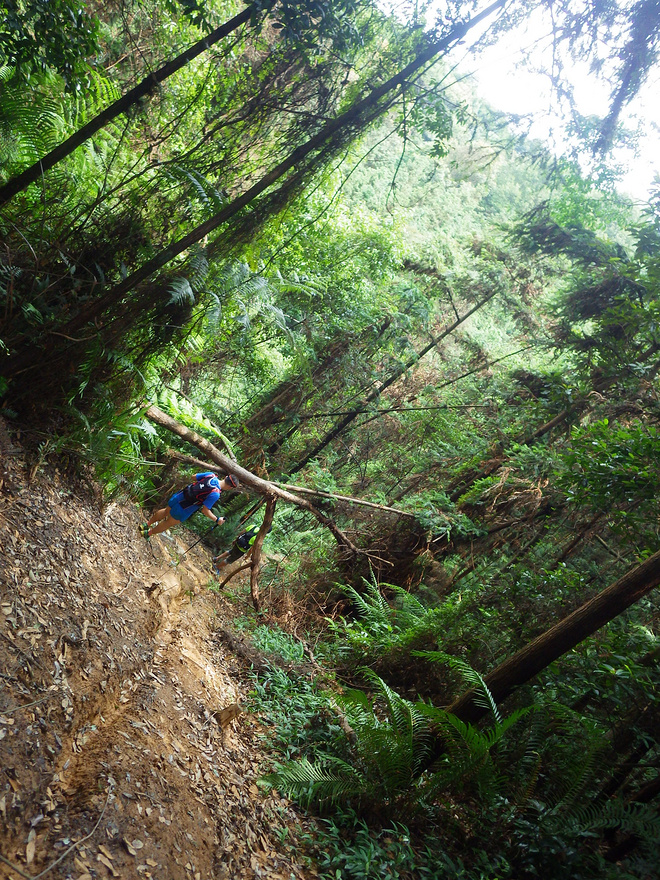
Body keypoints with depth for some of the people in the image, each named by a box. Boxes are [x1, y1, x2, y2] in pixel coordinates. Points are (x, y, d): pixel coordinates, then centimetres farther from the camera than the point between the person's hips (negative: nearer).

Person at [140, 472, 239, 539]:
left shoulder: (211, 475, -8)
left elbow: (193, 477, 7)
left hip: (178, 497, 6)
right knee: (169, 523, 24)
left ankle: (147, 524, 55)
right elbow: (205, 510, -23)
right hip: (183, 511, -6)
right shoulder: (215, 494, -27)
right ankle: (148, 533, 45)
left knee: (166, 511, 36)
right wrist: (217, 520, -12)